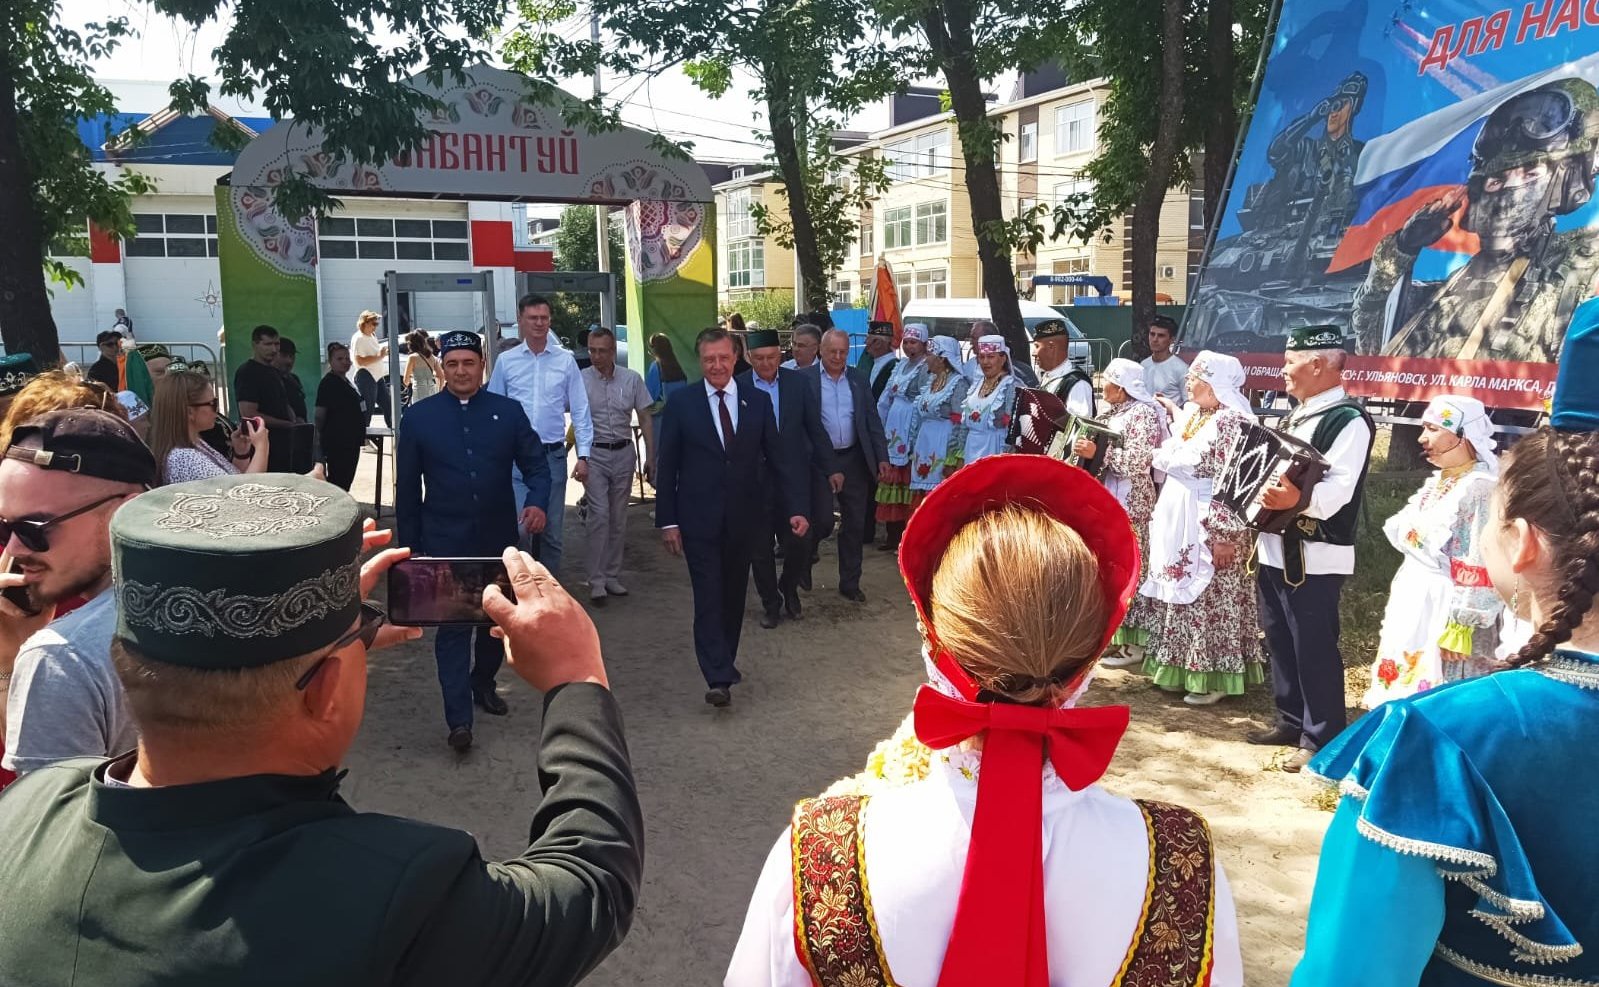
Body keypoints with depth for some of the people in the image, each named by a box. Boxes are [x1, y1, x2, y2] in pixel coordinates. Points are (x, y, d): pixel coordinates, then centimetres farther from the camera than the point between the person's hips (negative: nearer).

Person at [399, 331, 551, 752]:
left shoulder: (508, 411, 1)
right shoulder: (419, 416, -1)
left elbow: (536, 464, 1)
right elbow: (408, 487, 2)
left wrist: (537, 501, -20)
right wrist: (410, 544, 2)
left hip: (499, 540, 3)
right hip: (446, 543, -2)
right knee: (453, 627, -6)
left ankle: (483, 684, 40)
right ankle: (459, 719, -2)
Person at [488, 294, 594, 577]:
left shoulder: (565, 361, 1)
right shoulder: (505, 361, 1)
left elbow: (580, 410, 2)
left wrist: (583, 455, -4)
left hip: (553, 456, 1)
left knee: (552, 531, 11)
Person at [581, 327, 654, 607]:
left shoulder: (631, 379, 1)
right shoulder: (580, 380, -7)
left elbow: (645, 419, 7)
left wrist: (650, 456, 3)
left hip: (624, 453, 3)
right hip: (594, 454, -3)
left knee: (619, 518, 9)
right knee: (599, 514, -11)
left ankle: (612, 576, 19)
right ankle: (596, 581, -5)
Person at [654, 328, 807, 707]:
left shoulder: (758, 401, 2)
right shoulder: (681, 403, -2)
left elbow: (777, 458, 3)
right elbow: (666, 466, -1)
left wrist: (796, 508, -5)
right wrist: (667, 520, -5)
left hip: (743, 517, 3)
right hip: (699, 519, -2)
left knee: (734, 596, 13)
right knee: (708, 597, -7)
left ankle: (724, 664, 30)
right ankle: (719, 679, -8)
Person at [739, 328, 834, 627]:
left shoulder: (798, 383, 1)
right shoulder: (738, 387, -4)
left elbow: (816, 428, 6)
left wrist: (830, 468, 5)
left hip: (793, 476, 1)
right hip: (754, 481, -1)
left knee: (799, 542, 0)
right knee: (760, 547, 8)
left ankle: (788, 588, 30)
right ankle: (770, 602, 28)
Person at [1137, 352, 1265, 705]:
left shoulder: (1233, 422, -16)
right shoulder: (1190, 414, 11)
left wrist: (1224, 535, -22)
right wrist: (1162, 517, 19)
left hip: (1208, 524, -9)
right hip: (1177, 519, 9)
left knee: (1210, 598, -1)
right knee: (1178, 594, 14)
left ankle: (1214, 676, 10)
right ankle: (1181, 667, 25)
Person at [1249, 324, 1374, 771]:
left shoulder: (1349, 420, -13)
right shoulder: (1297, 416, 17)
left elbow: (1338, 490, -25)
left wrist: (1296, 499, -40)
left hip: (1314, 556, -9)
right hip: (1275, 547, 9)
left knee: (1314, 648, -2)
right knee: (1279, 639, 16)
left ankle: (1322, 739, 9)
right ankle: (1292, 720, 30)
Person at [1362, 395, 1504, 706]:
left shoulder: (1482, 489, -16)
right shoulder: (1436, 483, 12)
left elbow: (1481, 570, -20)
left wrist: (1459, 627, -21)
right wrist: (1395, 606, 19)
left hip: (1447, 615, -9)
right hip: (1413, 608, 9)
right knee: (1403, 698, 15)